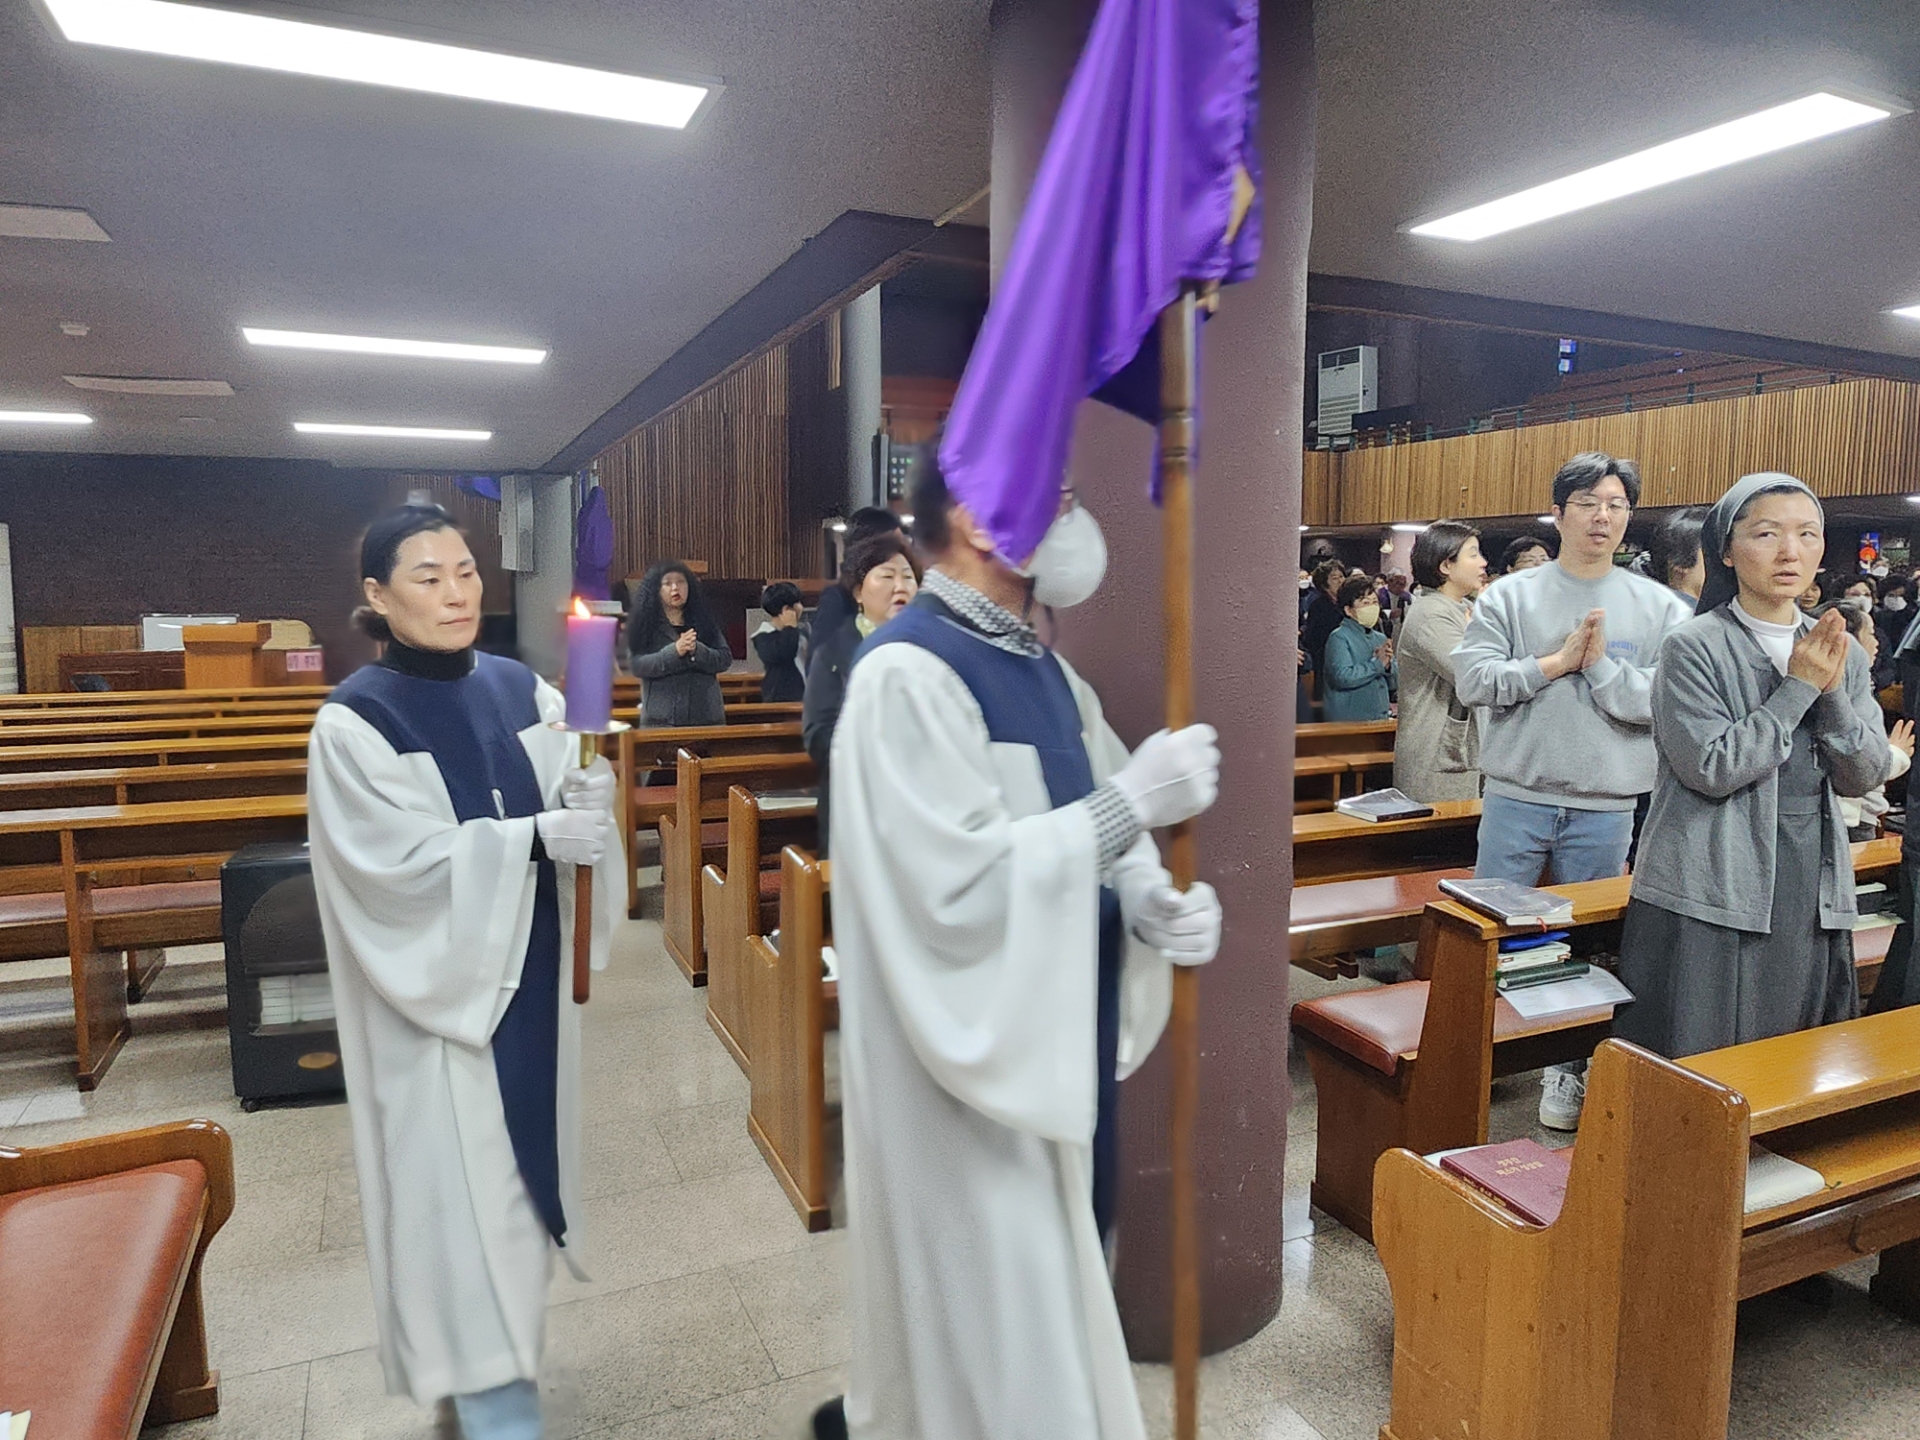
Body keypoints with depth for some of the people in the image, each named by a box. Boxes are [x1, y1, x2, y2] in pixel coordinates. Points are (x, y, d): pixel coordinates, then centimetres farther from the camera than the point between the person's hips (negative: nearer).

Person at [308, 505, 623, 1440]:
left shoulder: (524, 691, 2)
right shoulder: (355, 721, -12)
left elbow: (566, 811, -1)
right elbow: (401, 862, -19)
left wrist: (589, 800, -25)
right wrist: (534, 839, -29)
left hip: (532, 969, 5)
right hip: (437, 983, -5)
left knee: (524, 1150, 17)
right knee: (458, 1180, 3)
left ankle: (502, 1323, 39)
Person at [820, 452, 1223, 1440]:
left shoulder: (1044, 669, 8)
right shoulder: (908, 673, -20)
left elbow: (1089, 834, 7)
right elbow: (957, 885, -28)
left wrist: (1150, 901, -13)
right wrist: (1127, 803, -25)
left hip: (1059, 1037, 9)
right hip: (972, 1058, -9)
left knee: (1043, 1287, 24)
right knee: (993, 1312, 7)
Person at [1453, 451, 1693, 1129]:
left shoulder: (1660, 607, 0)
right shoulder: (1508, 596, -1)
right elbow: (1474, 679, -11)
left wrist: (1599, 665, -15)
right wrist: (1557, 661, -14)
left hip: (1606, 807, 0)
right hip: (1516, 798, 0)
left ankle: (1568, 1067, 29)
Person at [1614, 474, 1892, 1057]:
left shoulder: (1841, 652, 10)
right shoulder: (1692, 648, -9)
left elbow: (1866, 775, 5)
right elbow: (1712, 768, -17)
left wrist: (1832, 693, -9)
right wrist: (1797, 689, -14)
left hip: (1813, 894, 6)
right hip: (1710, 895, -6)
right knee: (1694, 1068, 2)